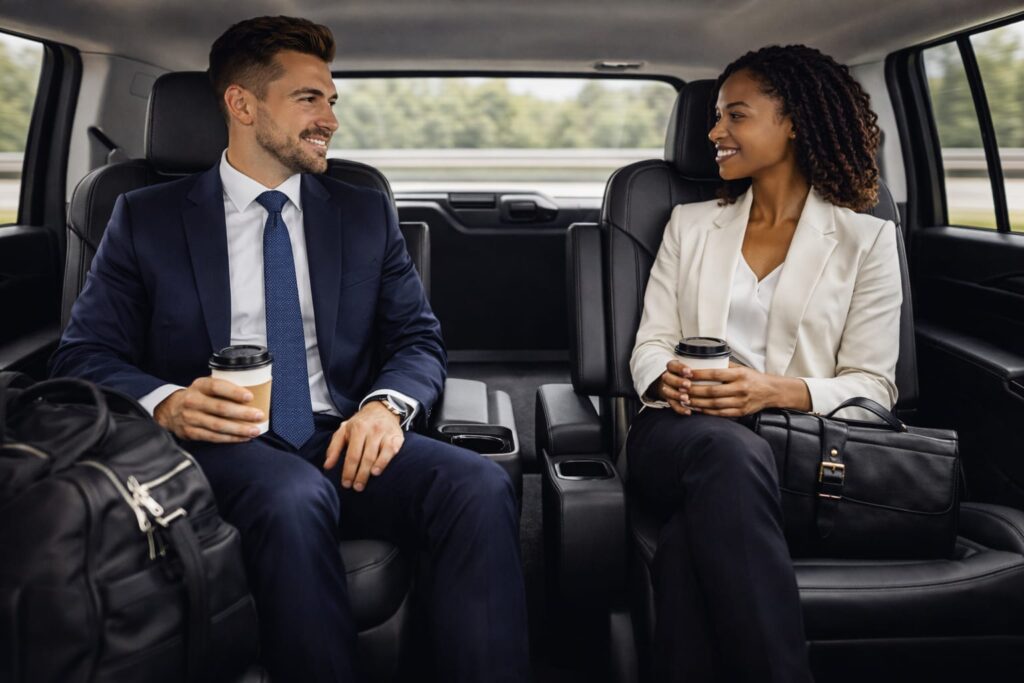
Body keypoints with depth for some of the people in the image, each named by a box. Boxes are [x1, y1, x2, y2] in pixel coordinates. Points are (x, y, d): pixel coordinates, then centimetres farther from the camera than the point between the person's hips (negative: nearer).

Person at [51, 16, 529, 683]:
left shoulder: (367, 214, 16)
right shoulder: (146, 218, 9)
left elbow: (419, 339, 12)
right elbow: (84, 355, 4)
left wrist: (387, 405, -11)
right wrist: (166, 403, -18)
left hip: (344, 441, 3)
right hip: (227, 449, -2)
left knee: (481, 485, -28)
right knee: (295, 500, -37)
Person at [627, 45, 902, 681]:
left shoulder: (866, 239, 10)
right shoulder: (690, 224, 19)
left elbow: (873, 385, 4)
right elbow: (651, 343, 14)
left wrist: (778, 390, -16)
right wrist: (667, 380, -12)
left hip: (800, 441, -2)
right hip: (682, 432, 2)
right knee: (728, 450, -37)